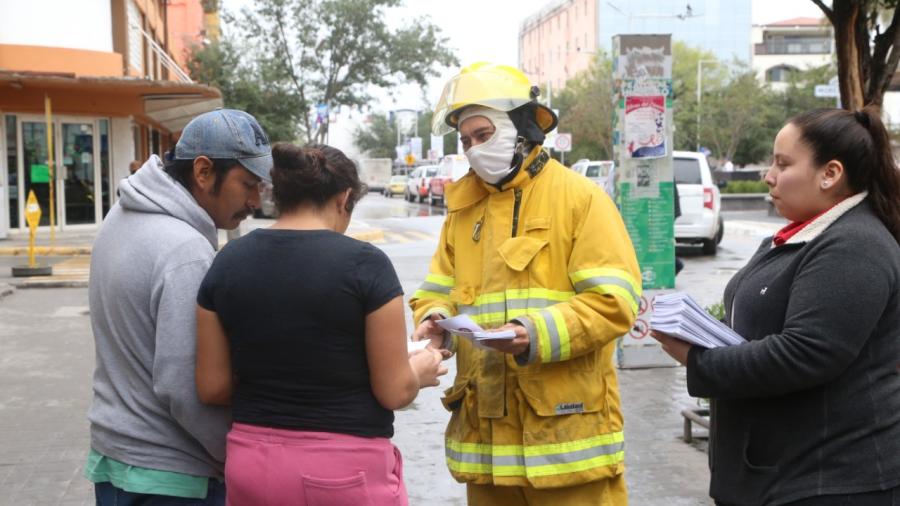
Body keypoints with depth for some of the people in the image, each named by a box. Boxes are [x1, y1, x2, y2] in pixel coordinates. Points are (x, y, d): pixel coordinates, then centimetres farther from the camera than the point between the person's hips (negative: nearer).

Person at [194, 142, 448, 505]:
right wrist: (421, 370, 12)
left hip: (252, 466, 4)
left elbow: (212, 387, 3)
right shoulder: (364, 263, -12)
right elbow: (394, 391, -9)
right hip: (347, 468, -4)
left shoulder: (227, 262, 0)